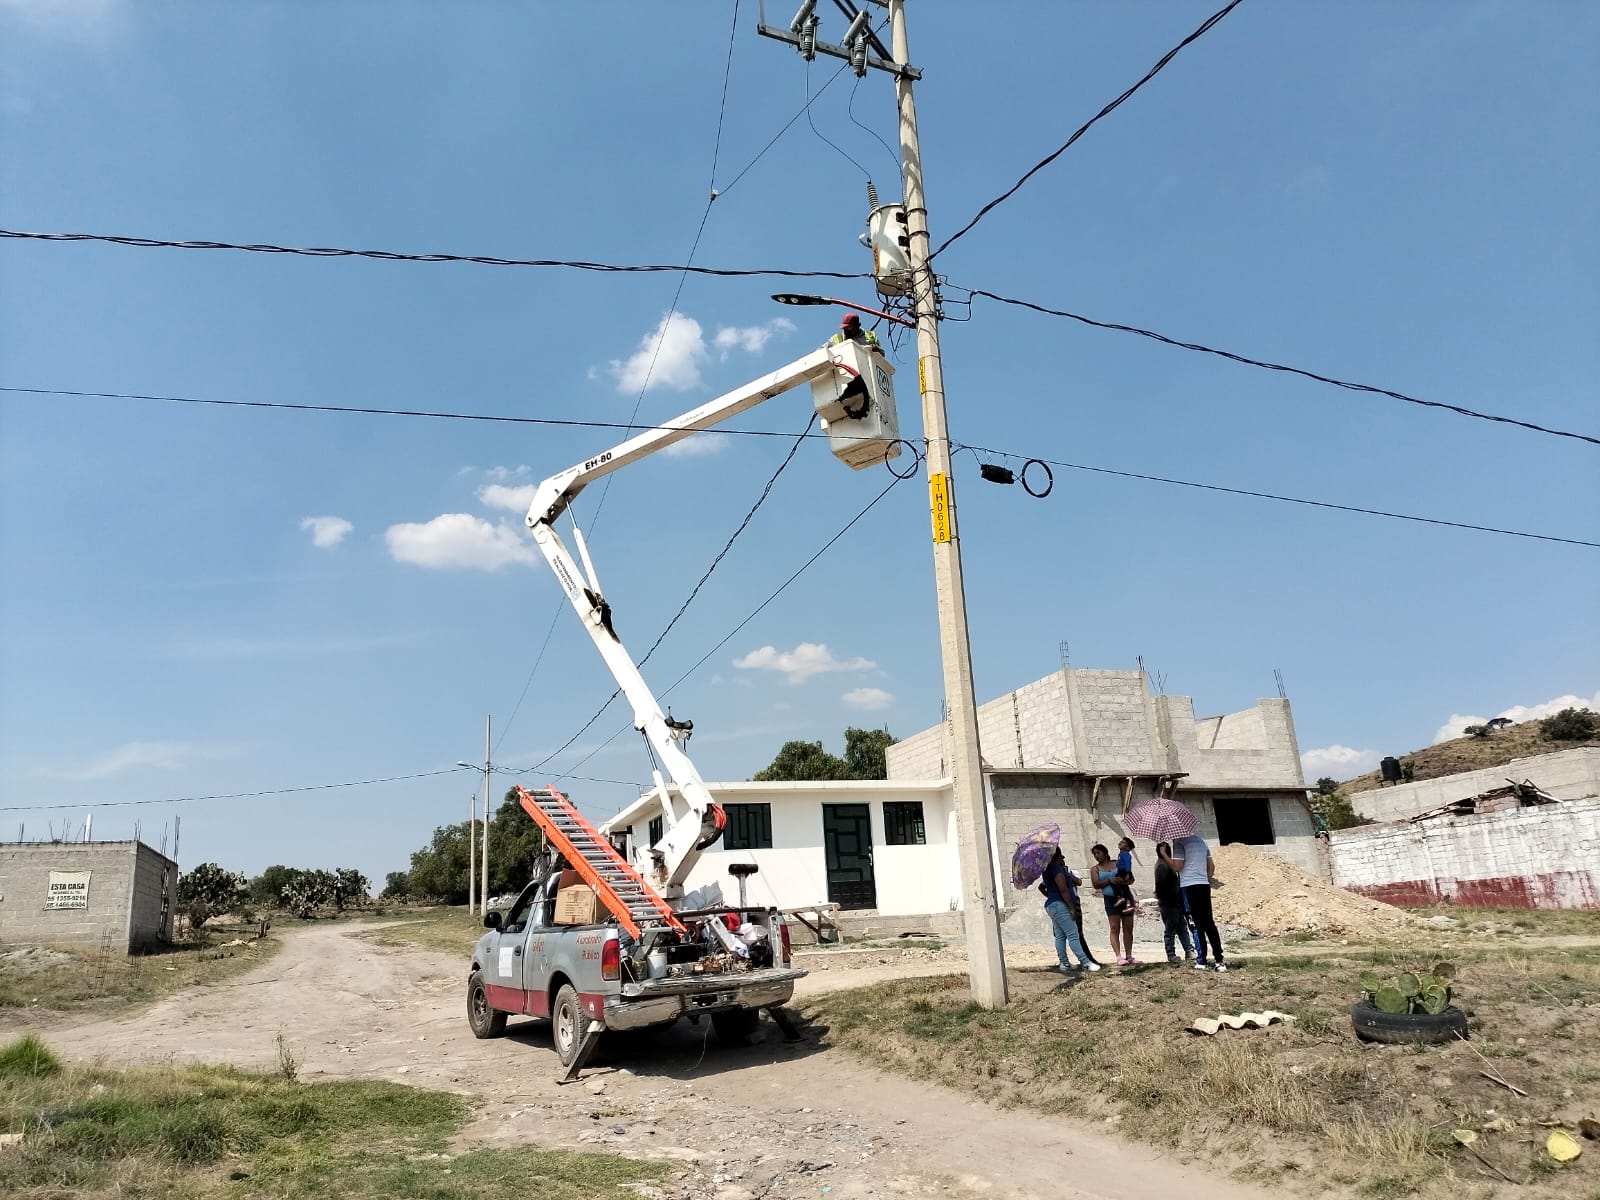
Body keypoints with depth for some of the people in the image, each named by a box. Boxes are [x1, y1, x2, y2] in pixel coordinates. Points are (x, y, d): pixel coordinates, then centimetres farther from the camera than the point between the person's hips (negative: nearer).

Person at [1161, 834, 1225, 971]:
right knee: (1209, 923, 10)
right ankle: (1219, 960, 6)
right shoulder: (1200, 839, 15)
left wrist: (1163, 854, -7)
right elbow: (1211, 866, 17)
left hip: (1189, 886, -6)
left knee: (1197, 924, -3)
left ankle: (1201, 961, -2)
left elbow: (1177, 866, -14)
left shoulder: (1179, 842, -8)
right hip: (1204, 885, 6)